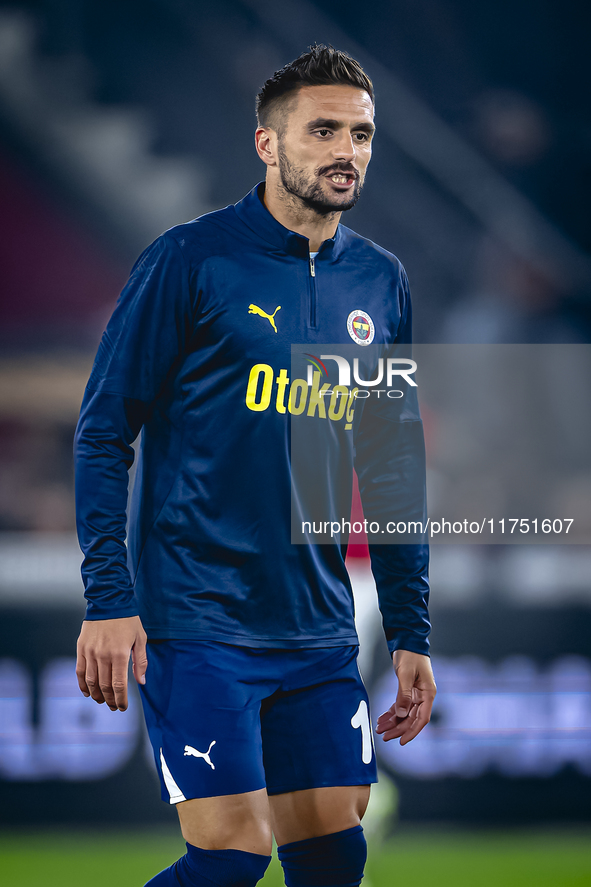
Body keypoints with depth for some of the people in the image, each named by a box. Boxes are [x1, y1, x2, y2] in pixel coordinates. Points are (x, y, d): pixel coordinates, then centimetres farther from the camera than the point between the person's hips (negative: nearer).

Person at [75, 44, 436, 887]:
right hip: (196, 623, -6)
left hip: (321, 638, 6)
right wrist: (107, 599, -12)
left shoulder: (381, 283, 11)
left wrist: (411, 631, 13)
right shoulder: (190, 260, -6)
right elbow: (103, 431, -5)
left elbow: (391, 472, 17)